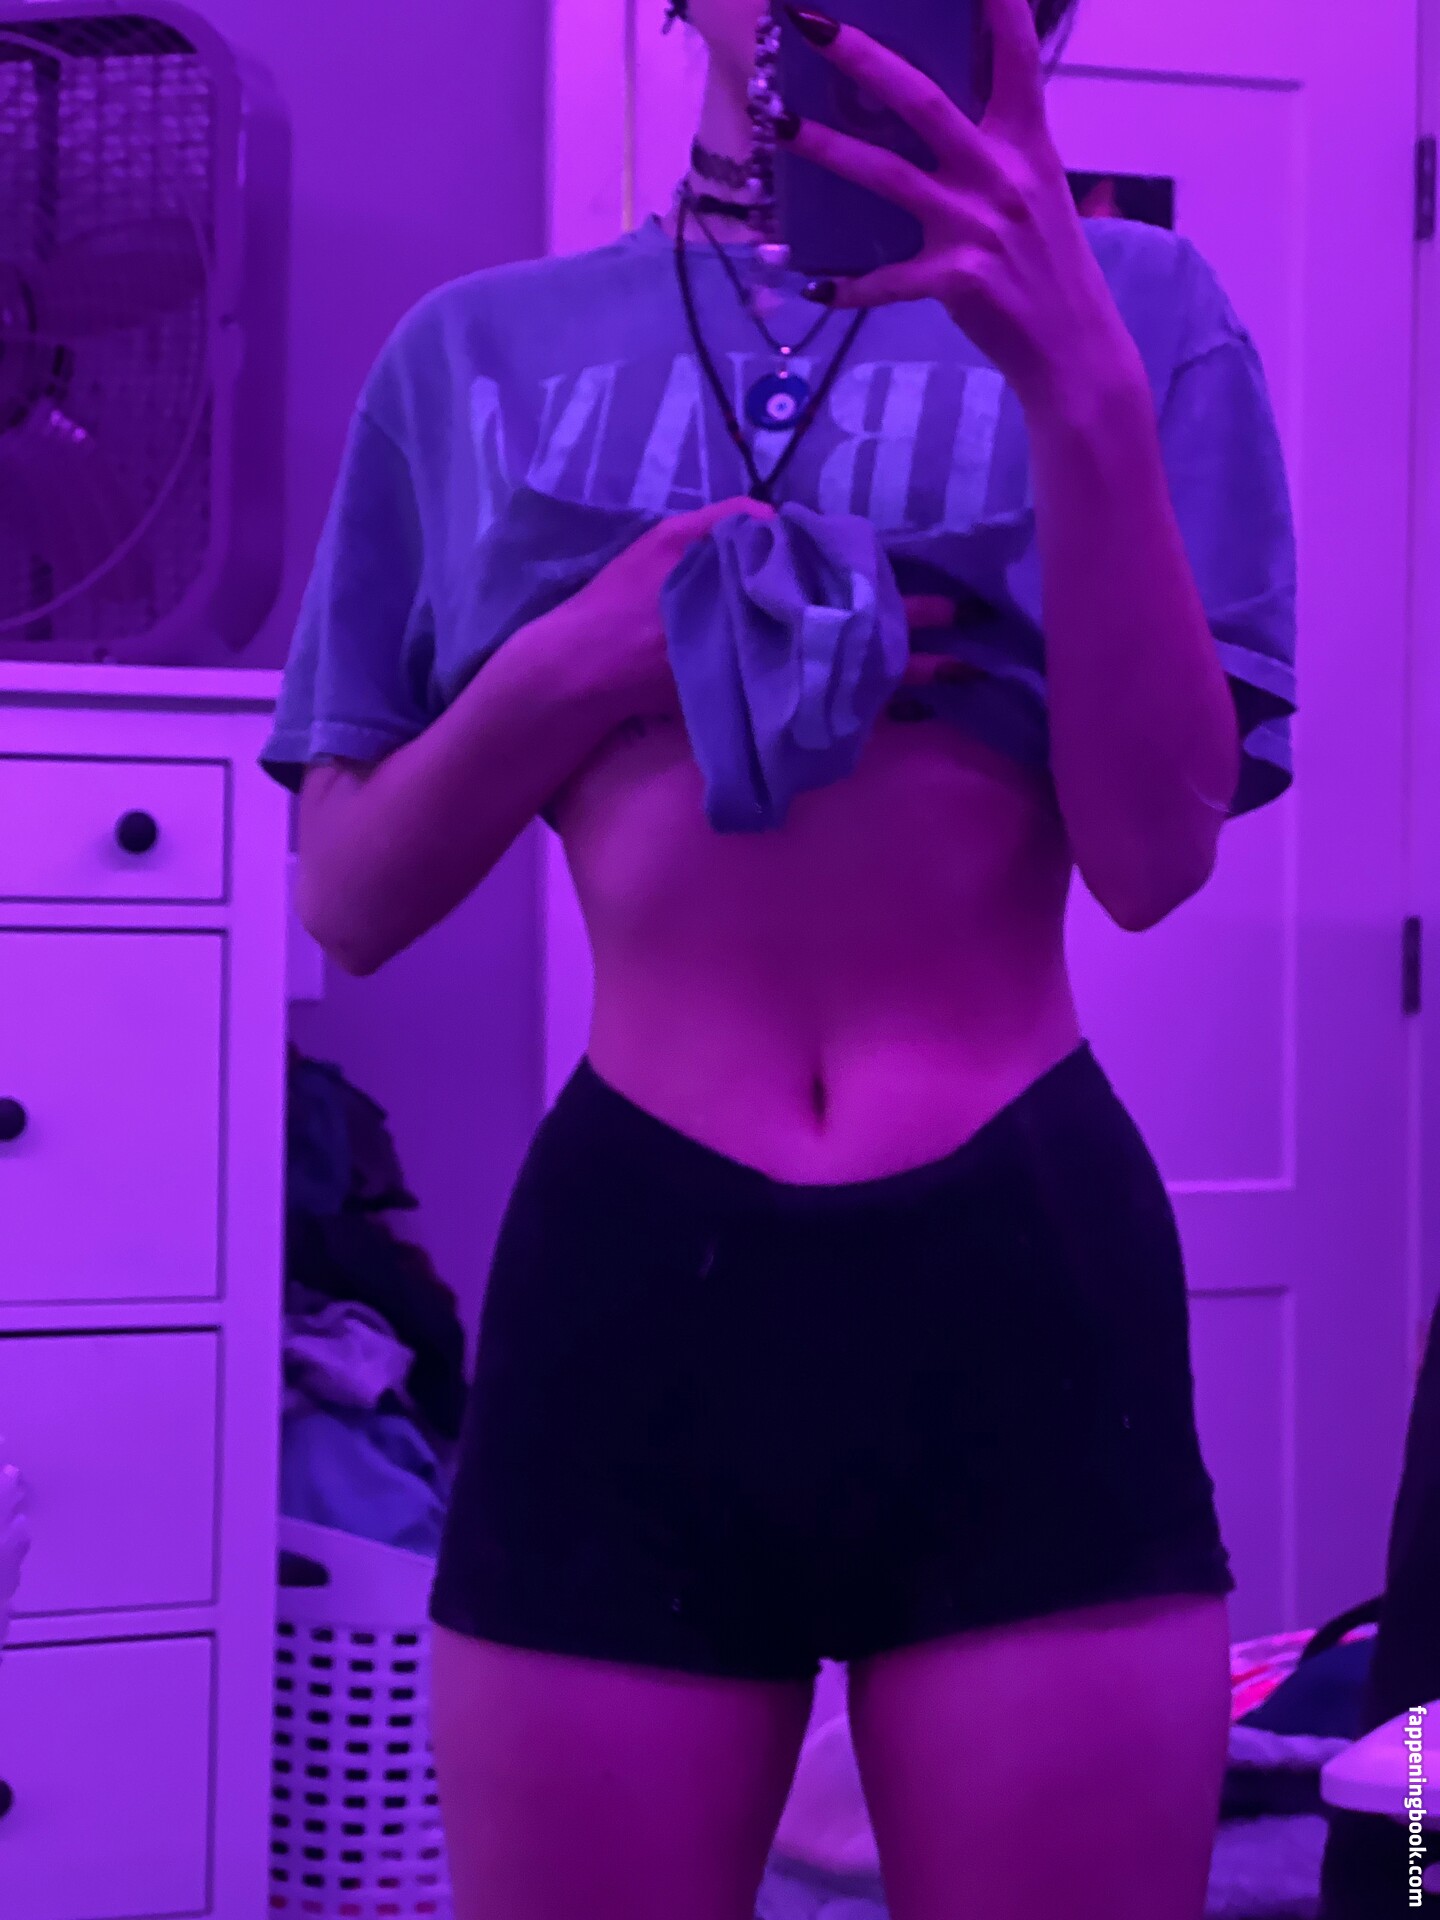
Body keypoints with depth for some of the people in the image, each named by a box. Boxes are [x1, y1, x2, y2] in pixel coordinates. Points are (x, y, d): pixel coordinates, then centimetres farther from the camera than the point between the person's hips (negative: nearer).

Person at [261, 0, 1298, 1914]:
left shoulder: (1126, 306, 5)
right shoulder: (480, 356, 9)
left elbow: (1156, 851, -6)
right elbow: (351, 899, 8)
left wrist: (1078, 382, -18)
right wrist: (587, 662, -9)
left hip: (1027, 1281, -1)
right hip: (630, 1279, 1)